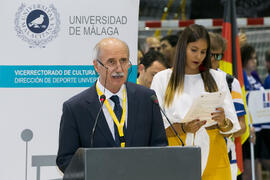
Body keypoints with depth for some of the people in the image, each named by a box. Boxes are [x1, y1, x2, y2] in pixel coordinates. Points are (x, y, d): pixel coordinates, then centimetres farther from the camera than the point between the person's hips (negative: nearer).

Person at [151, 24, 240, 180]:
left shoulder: (216, 78, 12)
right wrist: (184, 128, -19)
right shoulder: (162, 79, 5)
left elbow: (232, 126, 7)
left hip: (212, 154, 2)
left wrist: (223, 122, -16)